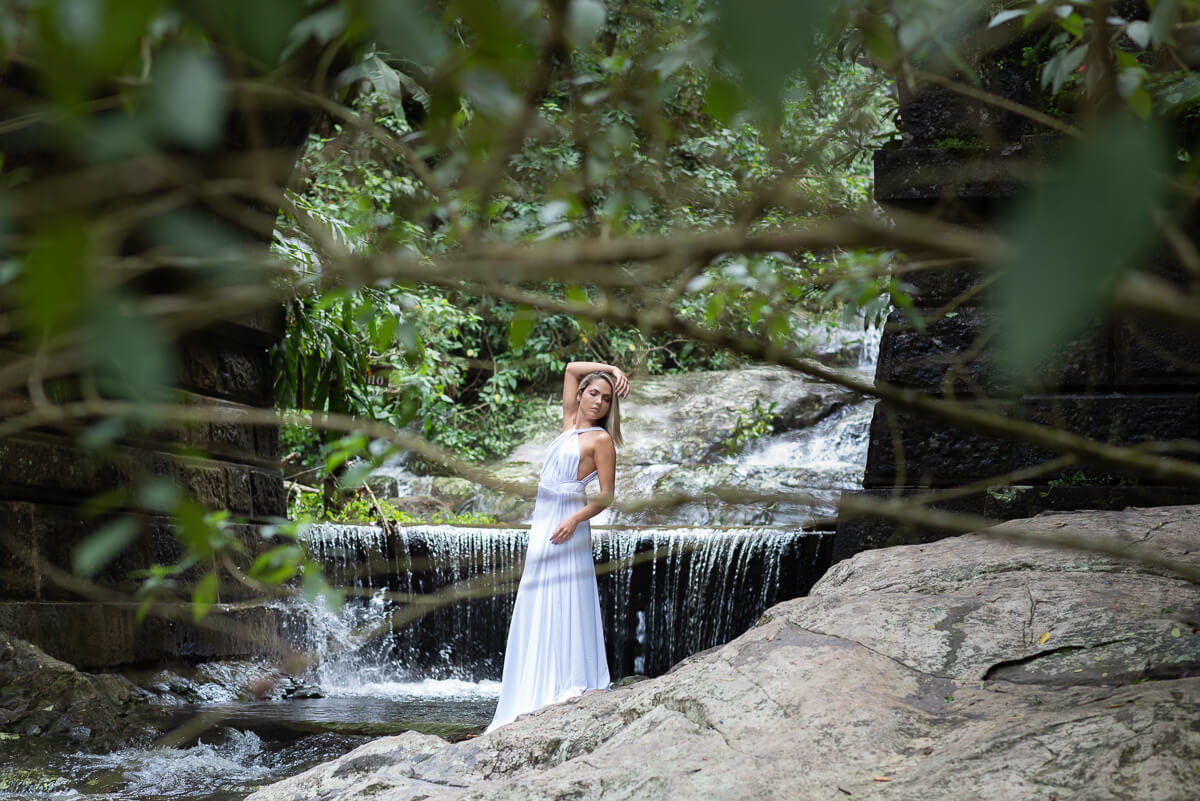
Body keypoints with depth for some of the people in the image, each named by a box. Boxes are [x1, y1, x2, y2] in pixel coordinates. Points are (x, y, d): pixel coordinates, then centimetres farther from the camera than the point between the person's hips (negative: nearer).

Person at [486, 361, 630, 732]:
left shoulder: (601, 439, -4)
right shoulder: (570, 424, 15)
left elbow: (606, 495, -9)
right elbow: (572, 369, 23)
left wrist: (575, 519, -21)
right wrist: (610, 369, 17)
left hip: (565, 527, -8)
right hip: (542, 524, 8)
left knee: (565, 609, -10)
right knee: (537, 612, 7)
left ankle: (574, 687, -10)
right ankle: (539, 693, 10)